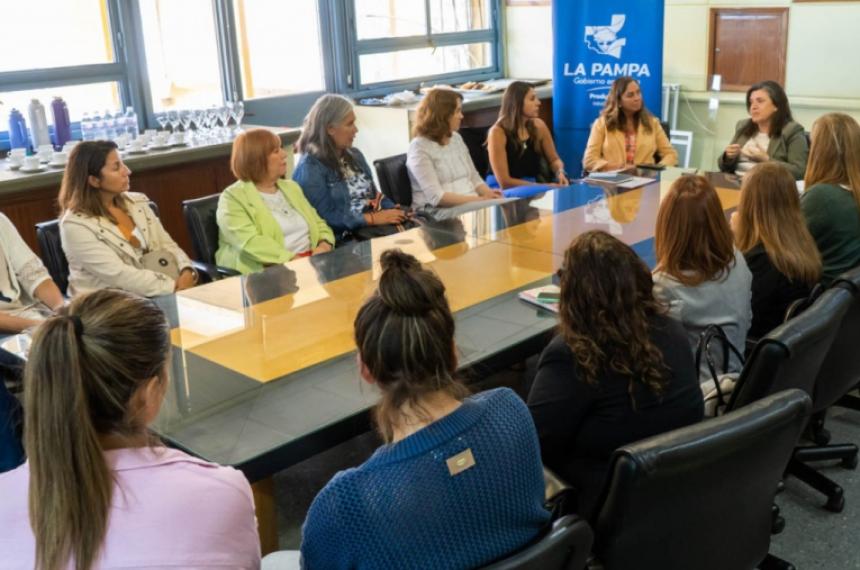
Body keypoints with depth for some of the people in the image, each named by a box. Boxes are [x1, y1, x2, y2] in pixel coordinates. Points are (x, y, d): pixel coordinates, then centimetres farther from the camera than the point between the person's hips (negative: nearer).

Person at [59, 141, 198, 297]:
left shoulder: (137, 202, 8)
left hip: (153, 297, 6)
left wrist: (187, 272, -12)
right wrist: (175, 286, -22)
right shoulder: (76, 225, -11)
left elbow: (167, 244, 9)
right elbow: (118, 275, -18)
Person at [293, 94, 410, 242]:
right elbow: (327, 217, -15)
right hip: (344, 239, -7)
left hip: (374, 225, 8)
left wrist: (393, 211, -2)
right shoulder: (310, 168, -9)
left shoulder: (354, 155, 15)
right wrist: (372, 218, -17)